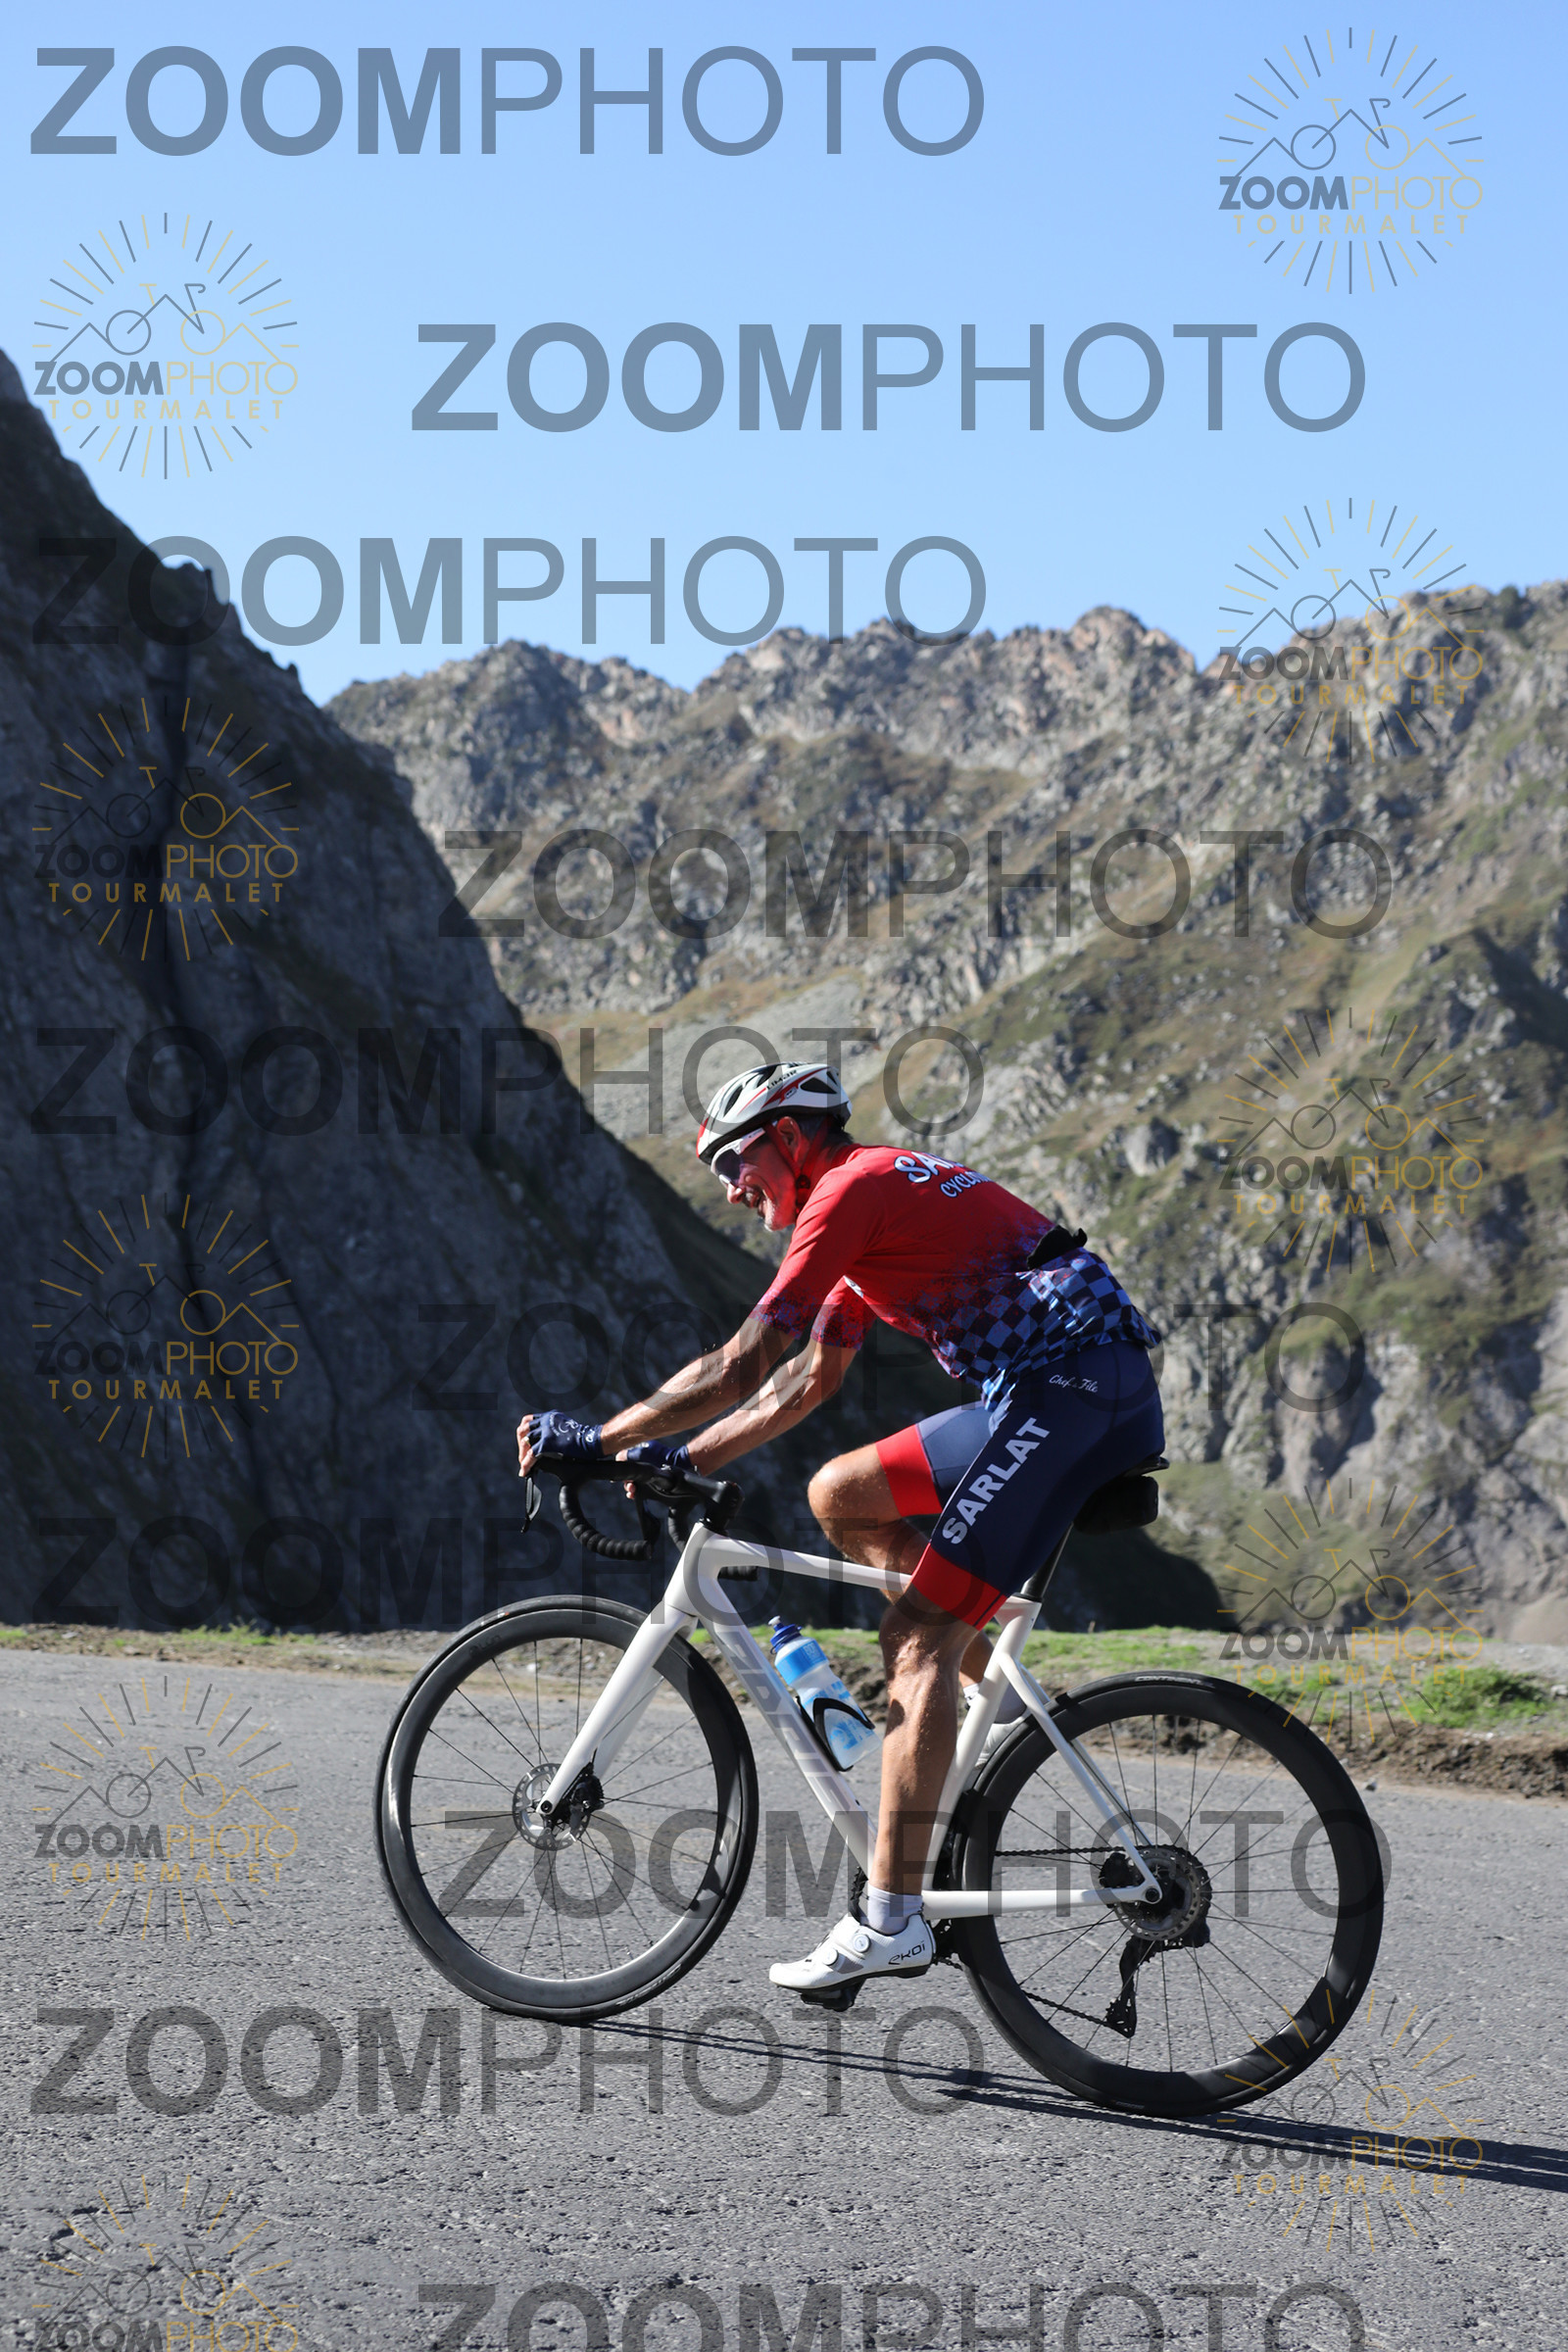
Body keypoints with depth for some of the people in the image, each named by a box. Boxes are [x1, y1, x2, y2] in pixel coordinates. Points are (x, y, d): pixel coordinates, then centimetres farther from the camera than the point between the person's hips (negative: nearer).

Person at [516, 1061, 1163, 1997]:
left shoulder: (852, 1189, -7)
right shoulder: (877, 1196, 24)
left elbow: (742, 1367, -12)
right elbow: (805, 1384, 28)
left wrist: (594, 1439, -6)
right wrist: (684, 1457, 21)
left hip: (1078, 1385, -10)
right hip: (1048, 1394, 10)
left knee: (917, 1640, -12)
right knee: (839, 1495, 16)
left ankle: (893, 1920, -13)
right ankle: (1005, 1692, 11)